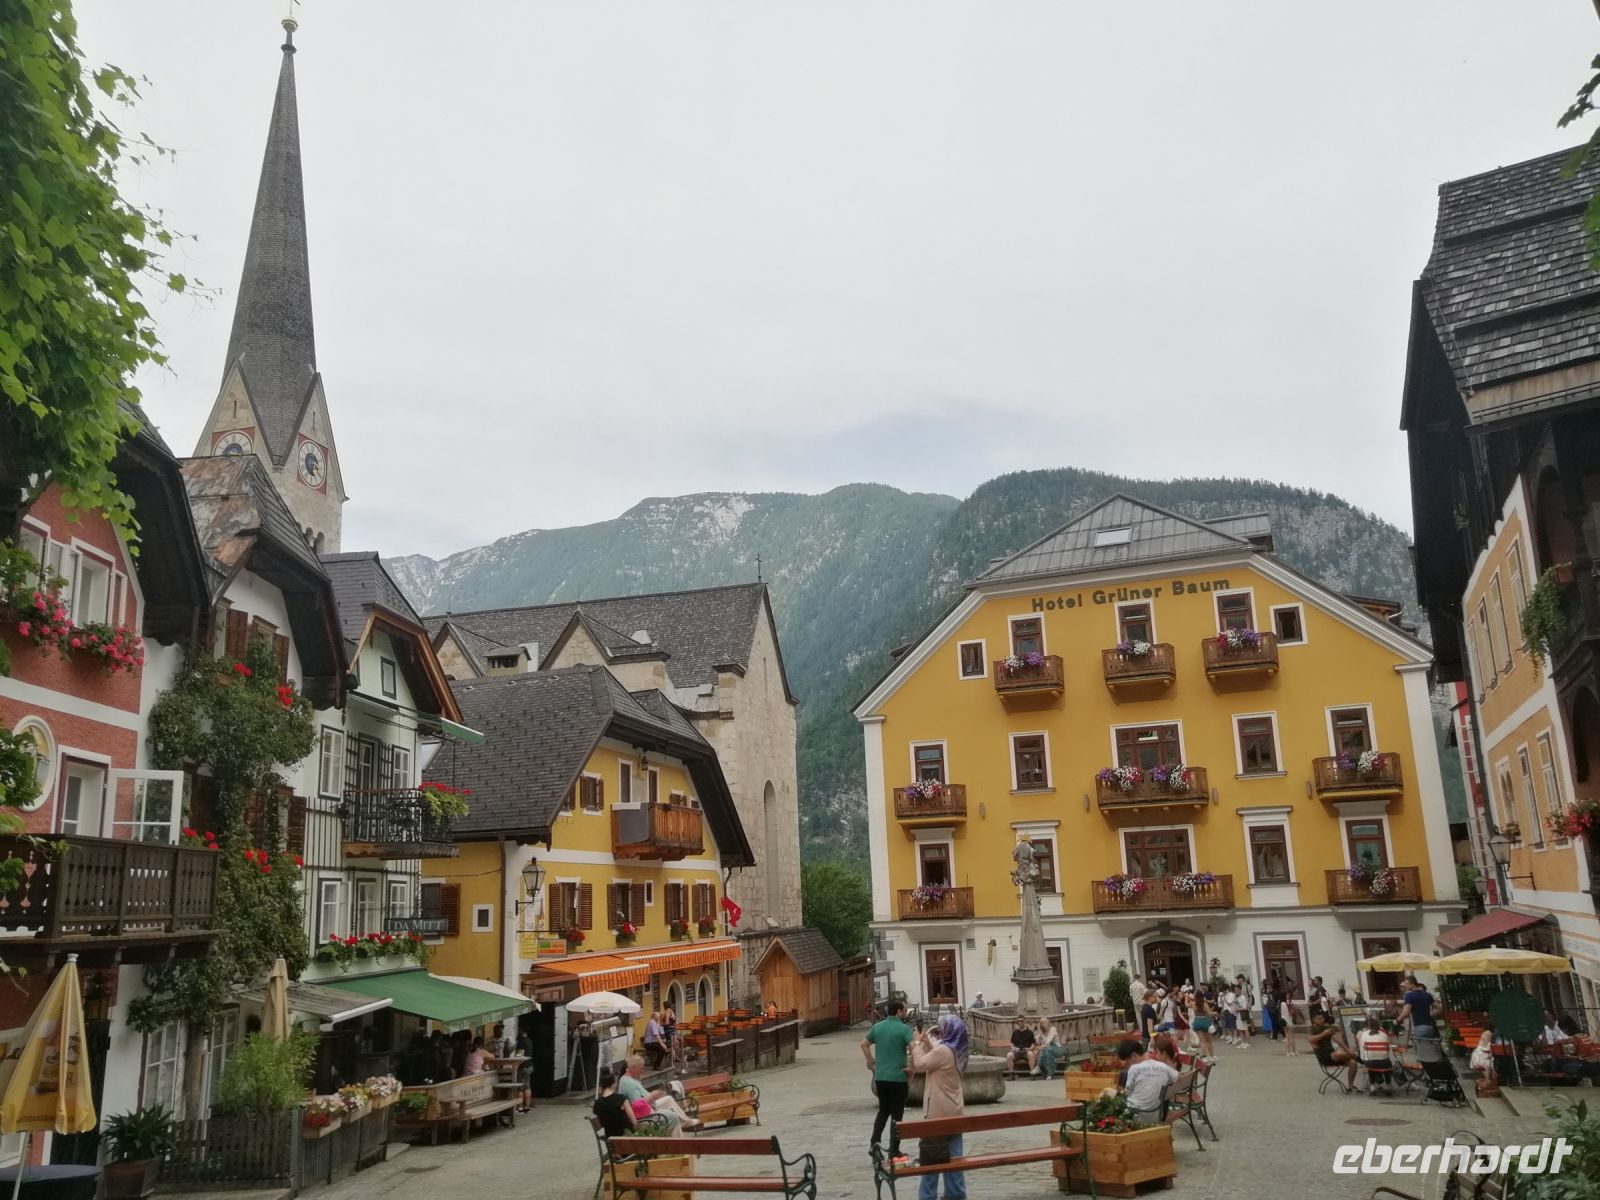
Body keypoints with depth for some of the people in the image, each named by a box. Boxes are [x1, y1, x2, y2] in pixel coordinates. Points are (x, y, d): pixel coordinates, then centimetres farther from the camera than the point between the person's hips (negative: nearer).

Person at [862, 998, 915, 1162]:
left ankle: (874, 1141, 10)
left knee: (883, 1110, 21)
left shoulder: (877, 1027, 6)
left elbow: (864, 1044, 12)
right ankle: (893, 1153, 8)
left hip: (880, 1077, 5)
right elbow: (914, 1049, -22)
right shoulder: (904, 1029, -12)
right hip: (898, 1078, -5)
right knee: (896, 1115, 5)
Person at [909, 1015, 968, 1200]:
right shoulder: (955, 1050, 8)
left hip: (939, 1111, -9)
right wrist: (926, 1042, 10)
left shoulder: (942, 1050, -22)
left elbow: (920, 1064, -18)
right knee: (953, 1154, 12)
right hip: (953, 1110, 9)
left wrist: (918, 1044, -6)